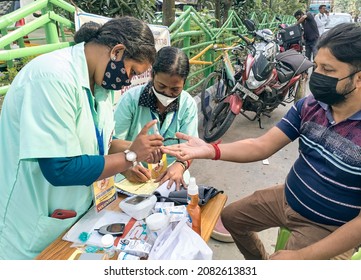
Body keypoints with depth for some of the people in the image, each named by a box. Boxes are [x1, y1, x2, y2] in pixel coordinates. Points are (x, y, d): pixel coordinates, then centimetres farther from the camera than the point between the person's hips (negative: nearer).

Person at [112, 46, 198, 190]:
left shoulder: (188, 105, -3)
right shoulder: (131, 98, -9)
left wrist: (180, 165, -26)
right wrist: (126, 168, -29)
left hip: (171, 178, 3)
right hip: (133, 178, -3)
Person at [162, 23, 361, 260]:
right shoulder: (308, 106, -9)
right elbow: (262, 146, -11)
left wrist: (302, 257, -26)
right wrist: (210, 150, -27)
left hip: (329, 228, -5)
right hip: (287, 198, 6)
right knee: (231, 216, 17)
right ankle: (259, 260, 41)